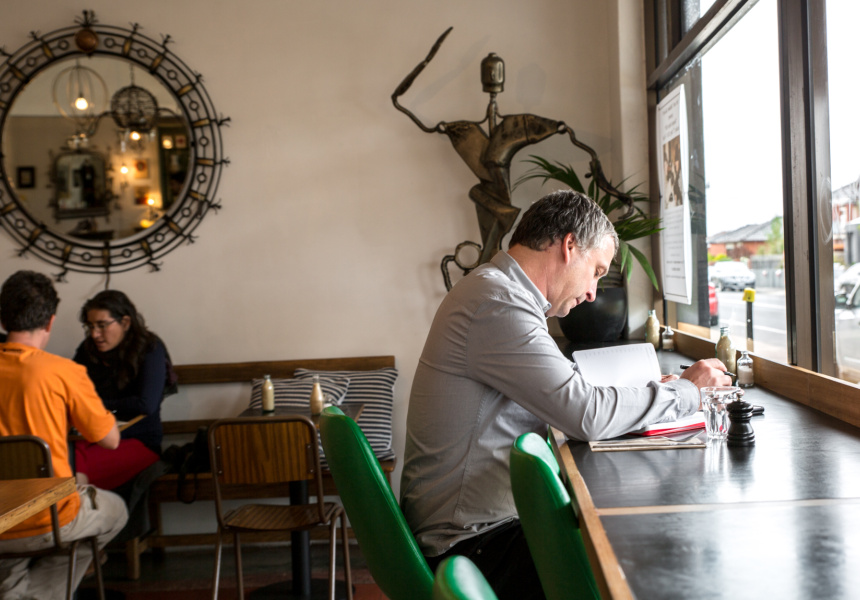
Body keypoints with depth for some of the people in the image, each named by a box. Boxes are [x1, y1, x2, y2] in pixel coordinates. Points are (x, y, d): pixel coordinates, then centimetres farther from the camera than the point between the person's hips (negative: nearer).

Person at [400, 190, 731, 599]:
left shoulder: (492, 291, 13)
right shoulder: (498, 305, -21)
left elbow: (563, 398, 17)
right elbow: (587, 415, -22)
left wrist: (655, 393, 8)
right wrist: (685, 391, -7)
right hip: (472, 544, -10)